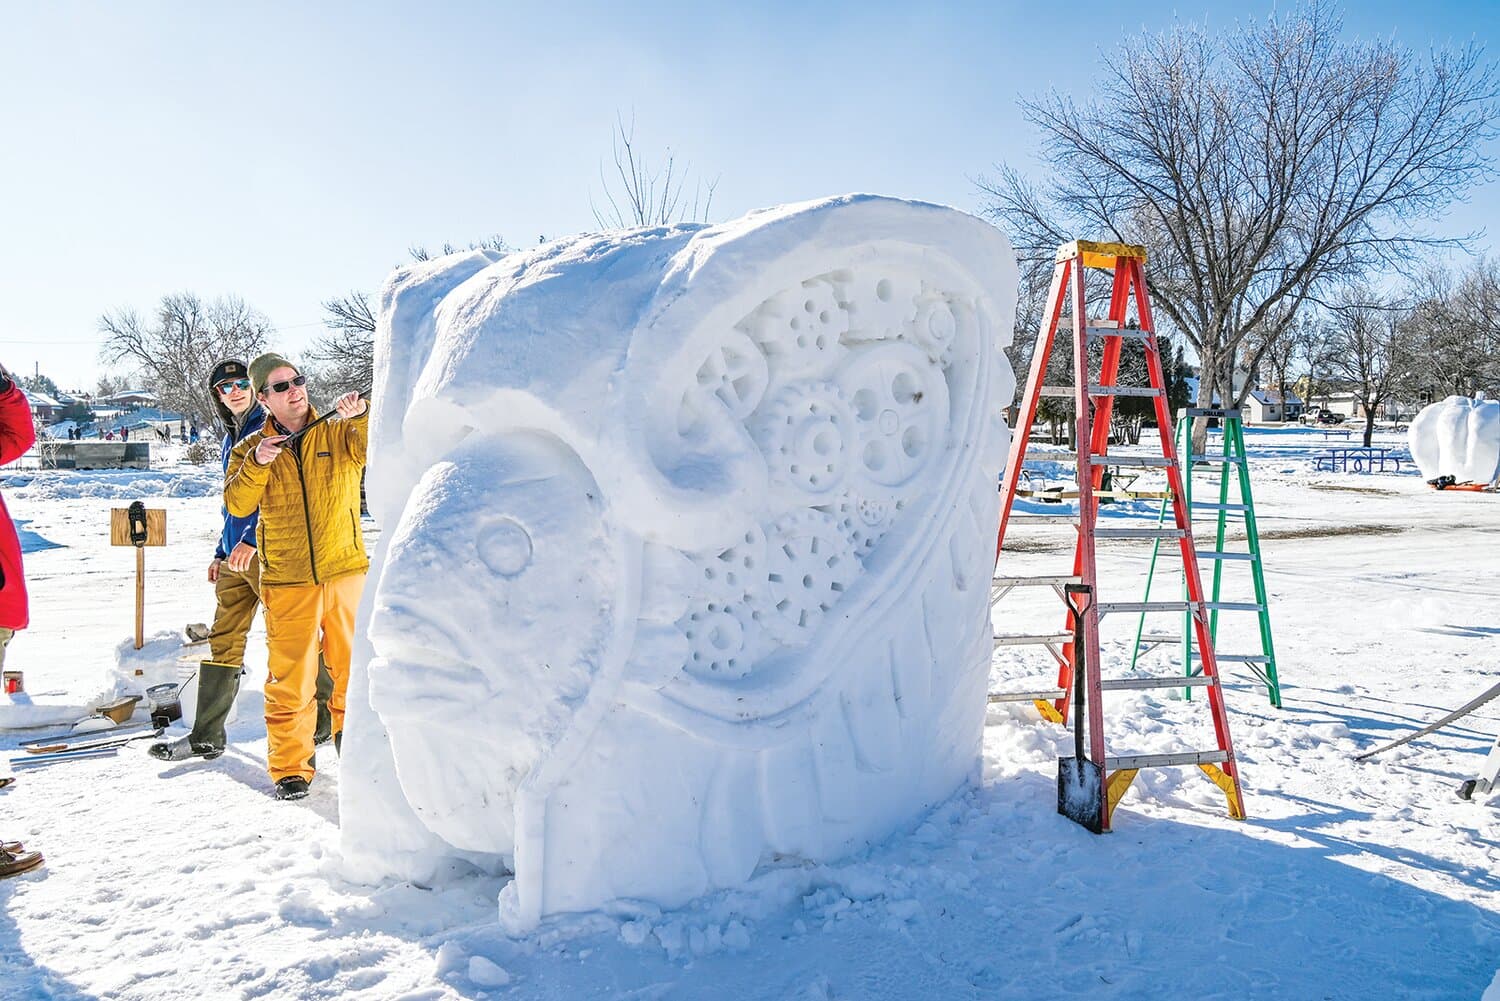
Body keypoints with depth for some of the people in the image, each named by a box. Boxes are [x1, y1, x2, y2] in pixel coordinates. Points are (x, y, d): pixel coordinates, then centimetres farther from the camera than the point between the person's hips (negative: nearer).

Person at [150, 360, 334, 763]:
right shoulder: (230, 440, 20)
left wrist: (252, 540, -22)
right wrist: (221, 552, 24)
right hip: (236, 557, 8)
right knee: (223, 642, 8)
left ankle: (328, 718, 12)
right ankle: (206, 737, 14)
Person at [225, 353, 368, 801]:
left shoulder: (340, 433, 4)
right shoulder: (251, 449, 8)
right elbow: (237, 505, -3)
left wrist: (361, 416, -33)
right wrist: (257, 463, -17)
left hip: (346, 572, 0)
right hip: (287, 583, 0)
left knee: (353, 667, 9)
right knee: (290, 678, 3)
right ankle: (291, 768, 16)